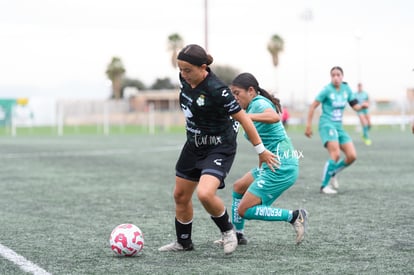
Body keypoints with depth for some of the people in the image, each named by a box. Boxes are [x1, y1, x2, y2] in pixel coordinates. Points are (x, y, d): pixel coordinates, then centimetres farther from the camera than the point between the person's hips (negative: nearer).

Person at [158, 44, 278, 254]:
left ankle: (227, 231, 1)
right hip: (194, 145, 8)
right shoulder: (185, 79, -7)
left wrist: (261, 151, -15)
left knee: (205, 194, -26)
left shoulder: (216, 90, -29)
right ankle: (183, 242, 34)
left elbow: (243, 119, -21)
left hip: (219, 148, -8)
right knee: (180, 196, 13)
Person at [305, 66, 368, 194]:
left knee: (352, 156, -3)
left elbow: (355, 106, 10)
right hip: (327, 124, -7)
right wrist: (308, 125, -8)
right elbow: (313, 106, -6)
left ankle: (332, 173, 20)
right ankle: (324, 186, -12)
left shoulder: (346, 89, 7)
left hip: (339, 126, 7)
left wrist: (362, 106, -13)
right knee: (336, 155, -23)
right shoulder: (327, 90, -9)